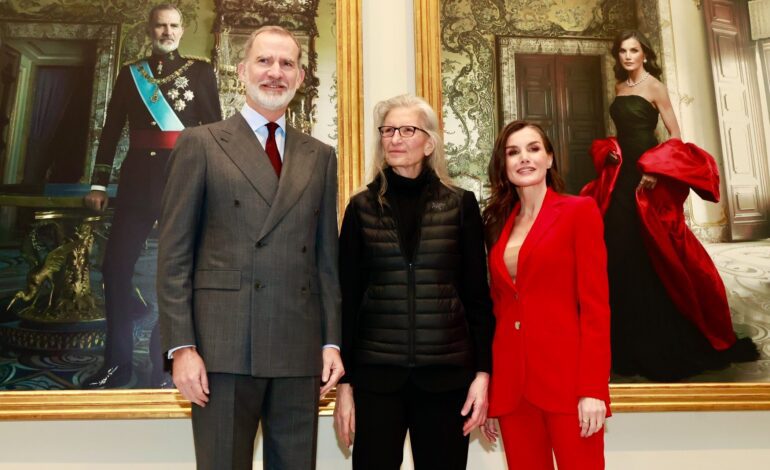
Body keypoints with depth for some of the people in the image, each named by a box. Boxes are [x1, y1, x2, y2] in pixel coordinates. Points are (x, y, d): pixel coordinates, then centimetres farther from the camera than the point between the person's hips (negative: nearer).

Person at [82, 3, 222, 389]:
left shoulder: (200, 71, 8)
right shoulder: (130, 74, 13)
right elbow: (111, 130, 13)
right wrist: (99, 182, 7)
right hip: (138, 177, 3)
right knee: (116, 266, 1)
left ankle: (164, 367, 11)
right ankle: (117, 362, 16)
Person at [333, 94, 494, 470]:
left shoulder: (461, 205, 2)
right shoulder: (361, 207, 3)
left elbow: (477, 295, 3)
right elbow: (348, 298, 3)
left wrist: (483, 371, -2)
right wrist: (344, 380, 0)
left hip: (446, 373, 0)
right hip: (375, 373, 0)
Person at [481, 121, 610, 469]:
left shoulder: (579, 211, -1)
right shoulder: (498, 223, 12)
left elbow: (595, 303, -7)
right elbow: (496, 308, 12)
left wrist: (593, 388, -14)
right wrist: (487, 391, 10)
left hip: (566, 376, -4)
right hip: (510, 382, 4)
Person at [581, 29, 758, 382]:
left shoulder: (654, 86, -5)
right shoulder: (620, 88, 14)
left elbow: (675, 134, -9)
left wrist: (655, 170, -20)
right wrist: (610, 153, 3)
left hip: (648, 177, -6)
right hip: (622, 175, 6)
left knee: (652, 252, -3)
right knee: (622, 252, 6)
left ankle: (667, 340, 10)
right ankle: (635, 339, 18)